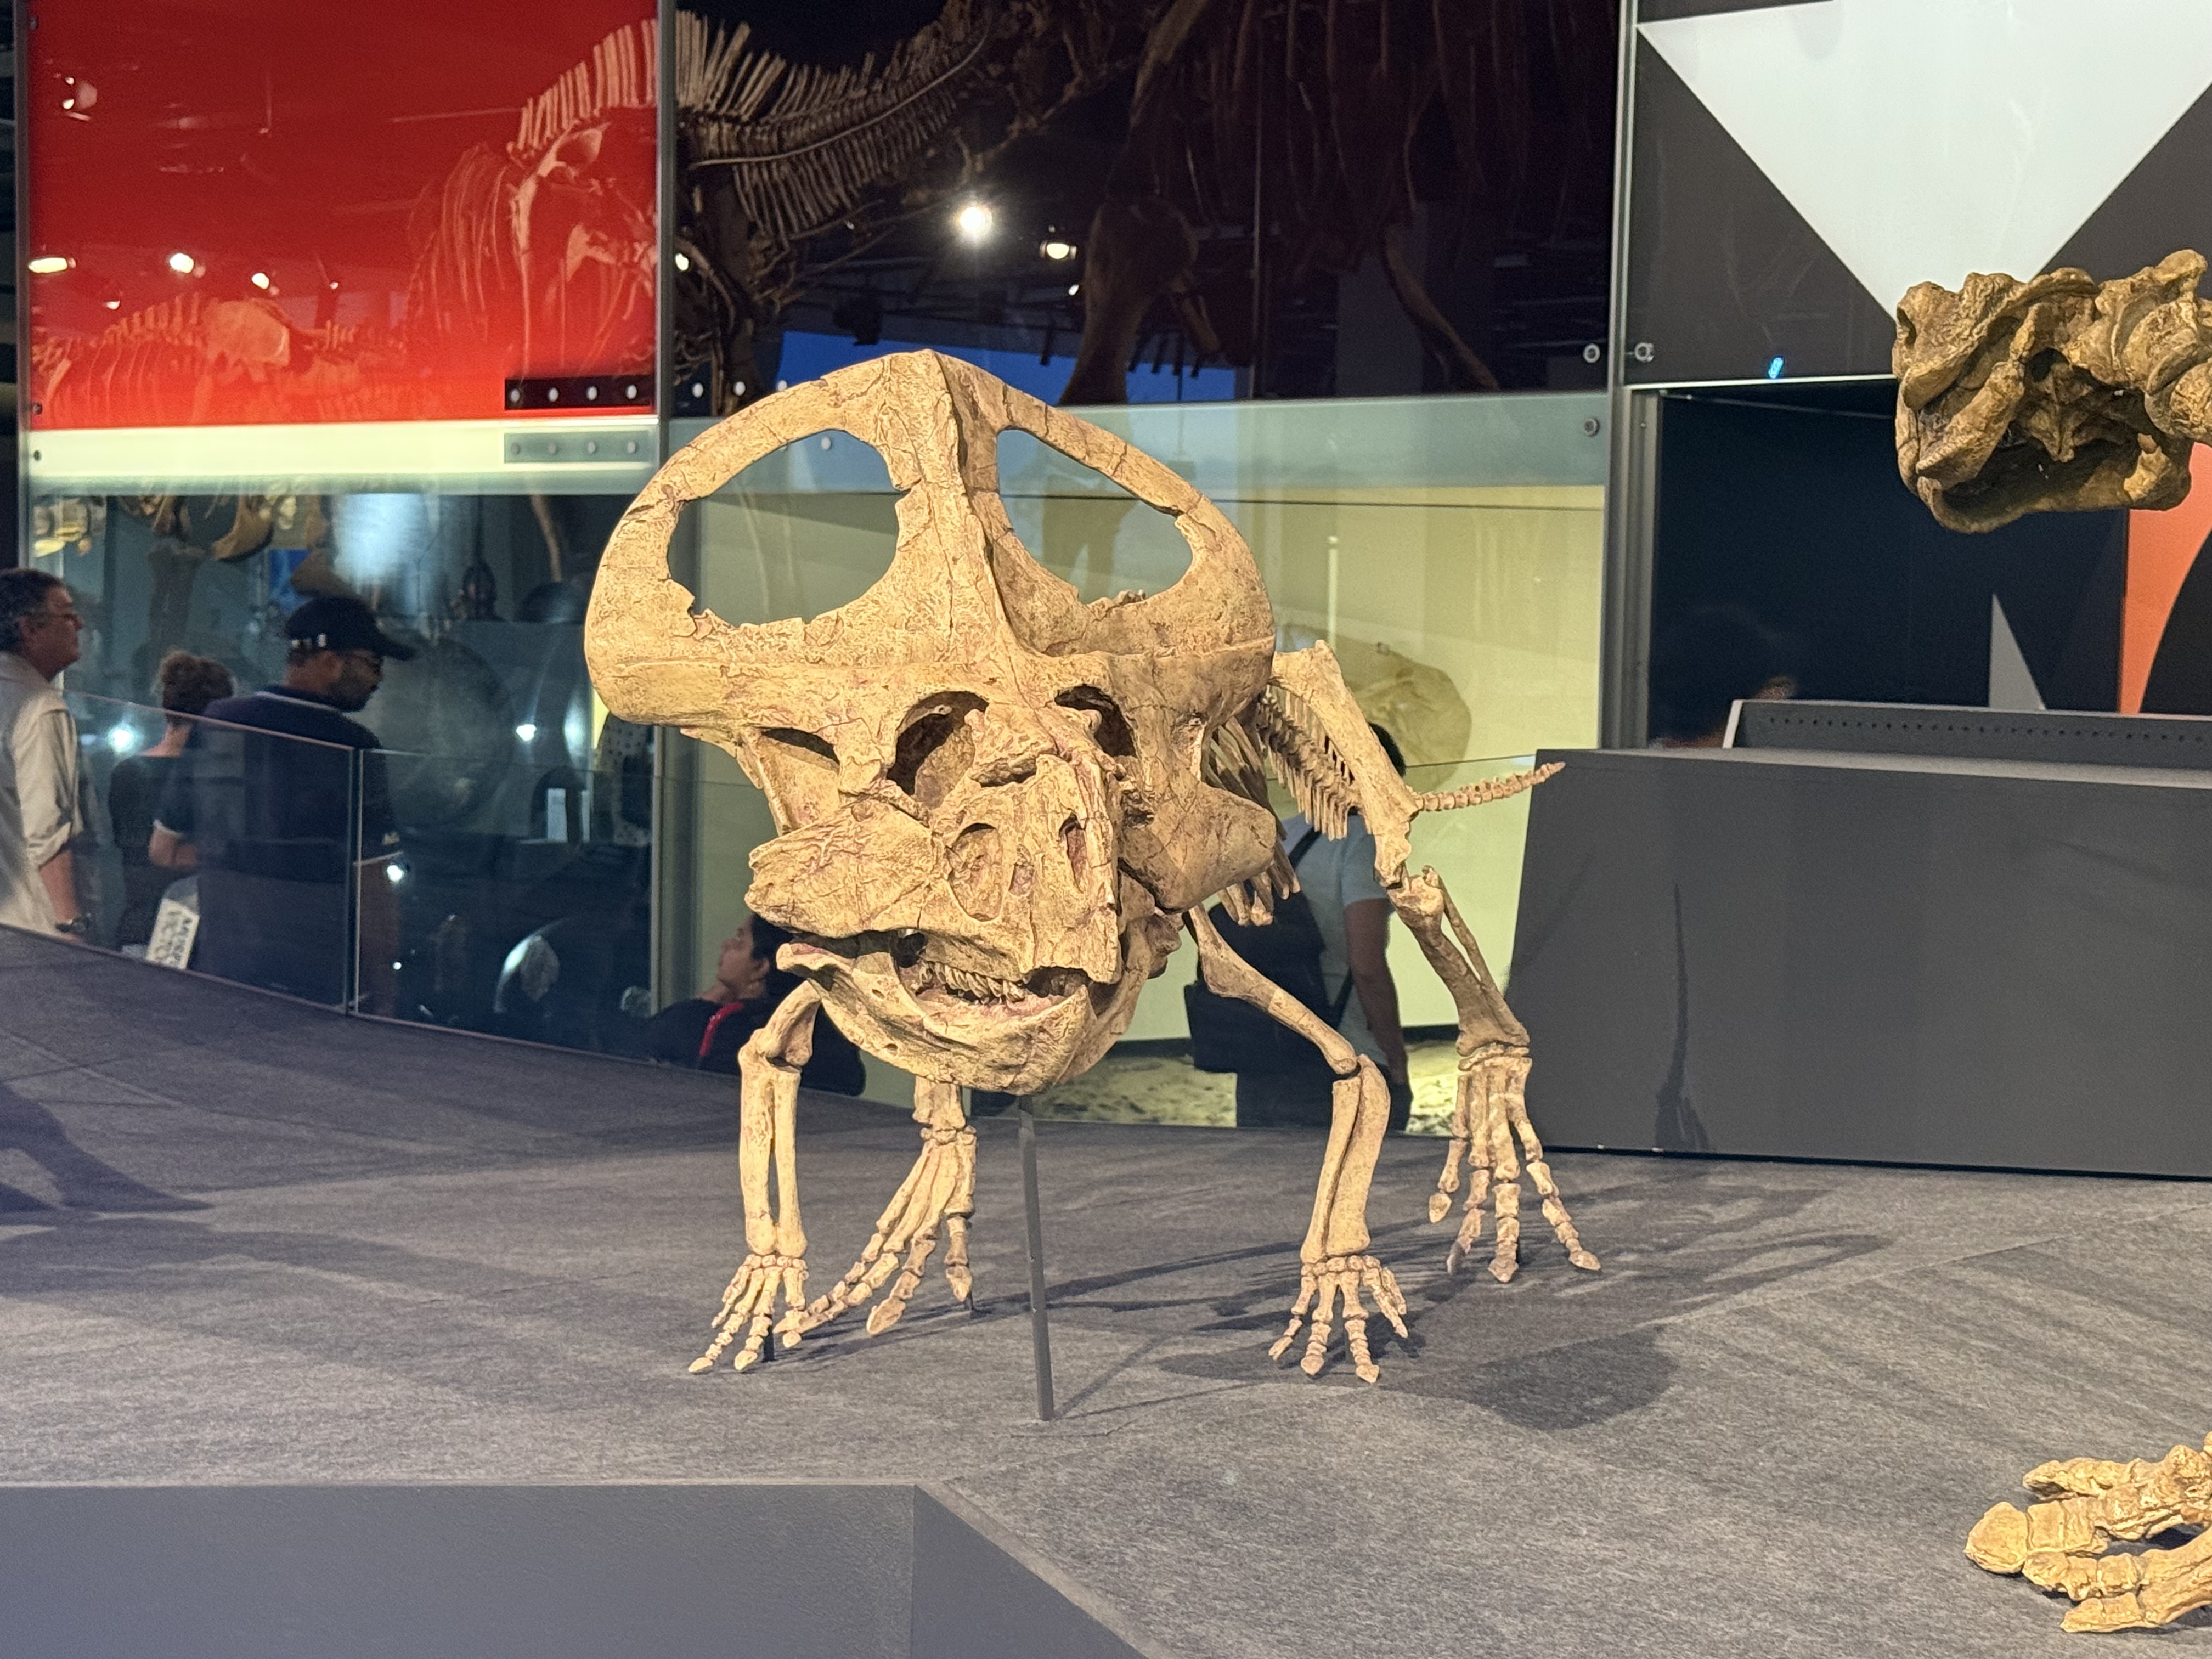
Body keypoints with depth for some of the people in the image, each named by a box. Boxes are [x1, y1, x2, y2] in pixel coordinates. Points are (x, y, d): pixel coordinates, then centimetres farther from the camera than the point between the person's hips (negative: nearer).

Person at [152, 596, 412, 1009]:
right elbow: (371, 890, -13)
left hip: (220, 968, 6)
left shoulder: (213, 726, 5)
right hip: (323, 987, -5)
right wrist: (383, 991, -4)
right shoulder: (352, 747, -12)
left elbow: (162, 851, 13)